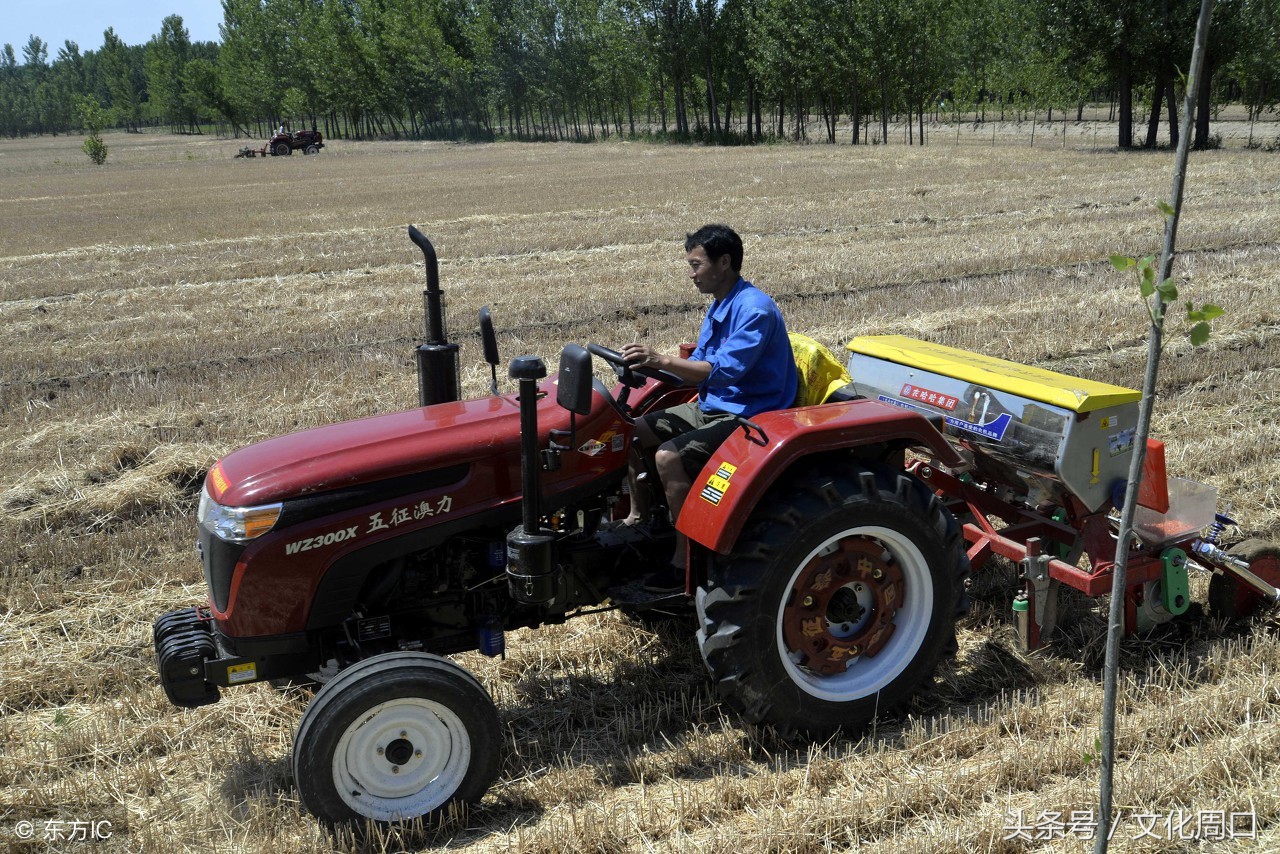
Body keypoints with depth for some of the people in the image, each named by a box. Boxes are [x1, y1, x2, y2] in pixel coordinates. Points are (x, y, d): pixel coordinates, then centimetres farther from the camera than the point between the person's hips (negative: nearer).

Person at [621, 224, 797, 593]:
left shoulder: (755, 309, -20)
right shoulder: (719, 306, 11)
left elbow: (725, 370, -32)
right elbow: (699, 366, 15)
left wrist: (663, 361, -36)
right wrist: (650, 361, 2)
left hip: (747, 416, -10)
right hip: (710, 406, 10)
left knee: (669, 457, -28)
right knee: (633, 433, 7)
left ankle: (685, 563, -19)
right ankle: (639, 517, 21)